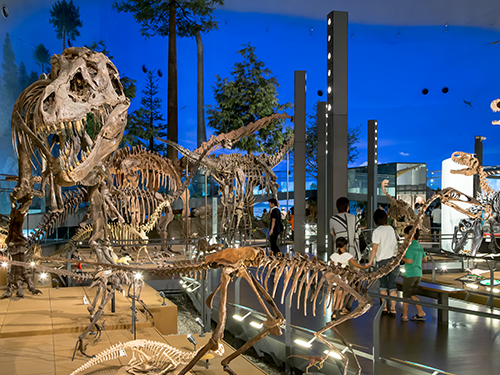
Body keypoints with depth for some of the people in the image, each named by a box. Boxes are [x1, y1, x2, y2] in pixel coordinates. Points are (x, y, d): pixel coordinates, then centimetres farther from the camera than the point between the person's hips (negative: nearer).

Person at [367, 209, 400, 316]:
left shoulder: (377, 231, -9)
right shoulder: (392, 229, 6)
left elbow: (375, 248, -13)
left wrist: (370, 261, -8)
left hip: (382, 260, -3)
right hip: (394, 259, 3)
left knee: (383, 284, 11)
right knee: (393, 284, 6)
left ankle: (384, 307, 16)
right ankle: (393, 309, 5)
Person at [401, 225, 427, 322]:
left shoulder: (410, 247, -16)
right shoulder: (419, 246, 9)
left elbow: (409, 261, -22)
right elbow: (425, 259, 18)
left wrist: (402, 257, -7)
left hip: (410, 274, -8)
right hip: (418, 273, 8)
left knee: (406, 295, 6)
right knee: (412, 294, 17)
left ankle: (404, 315, 15)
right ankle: (421, 313, 10)